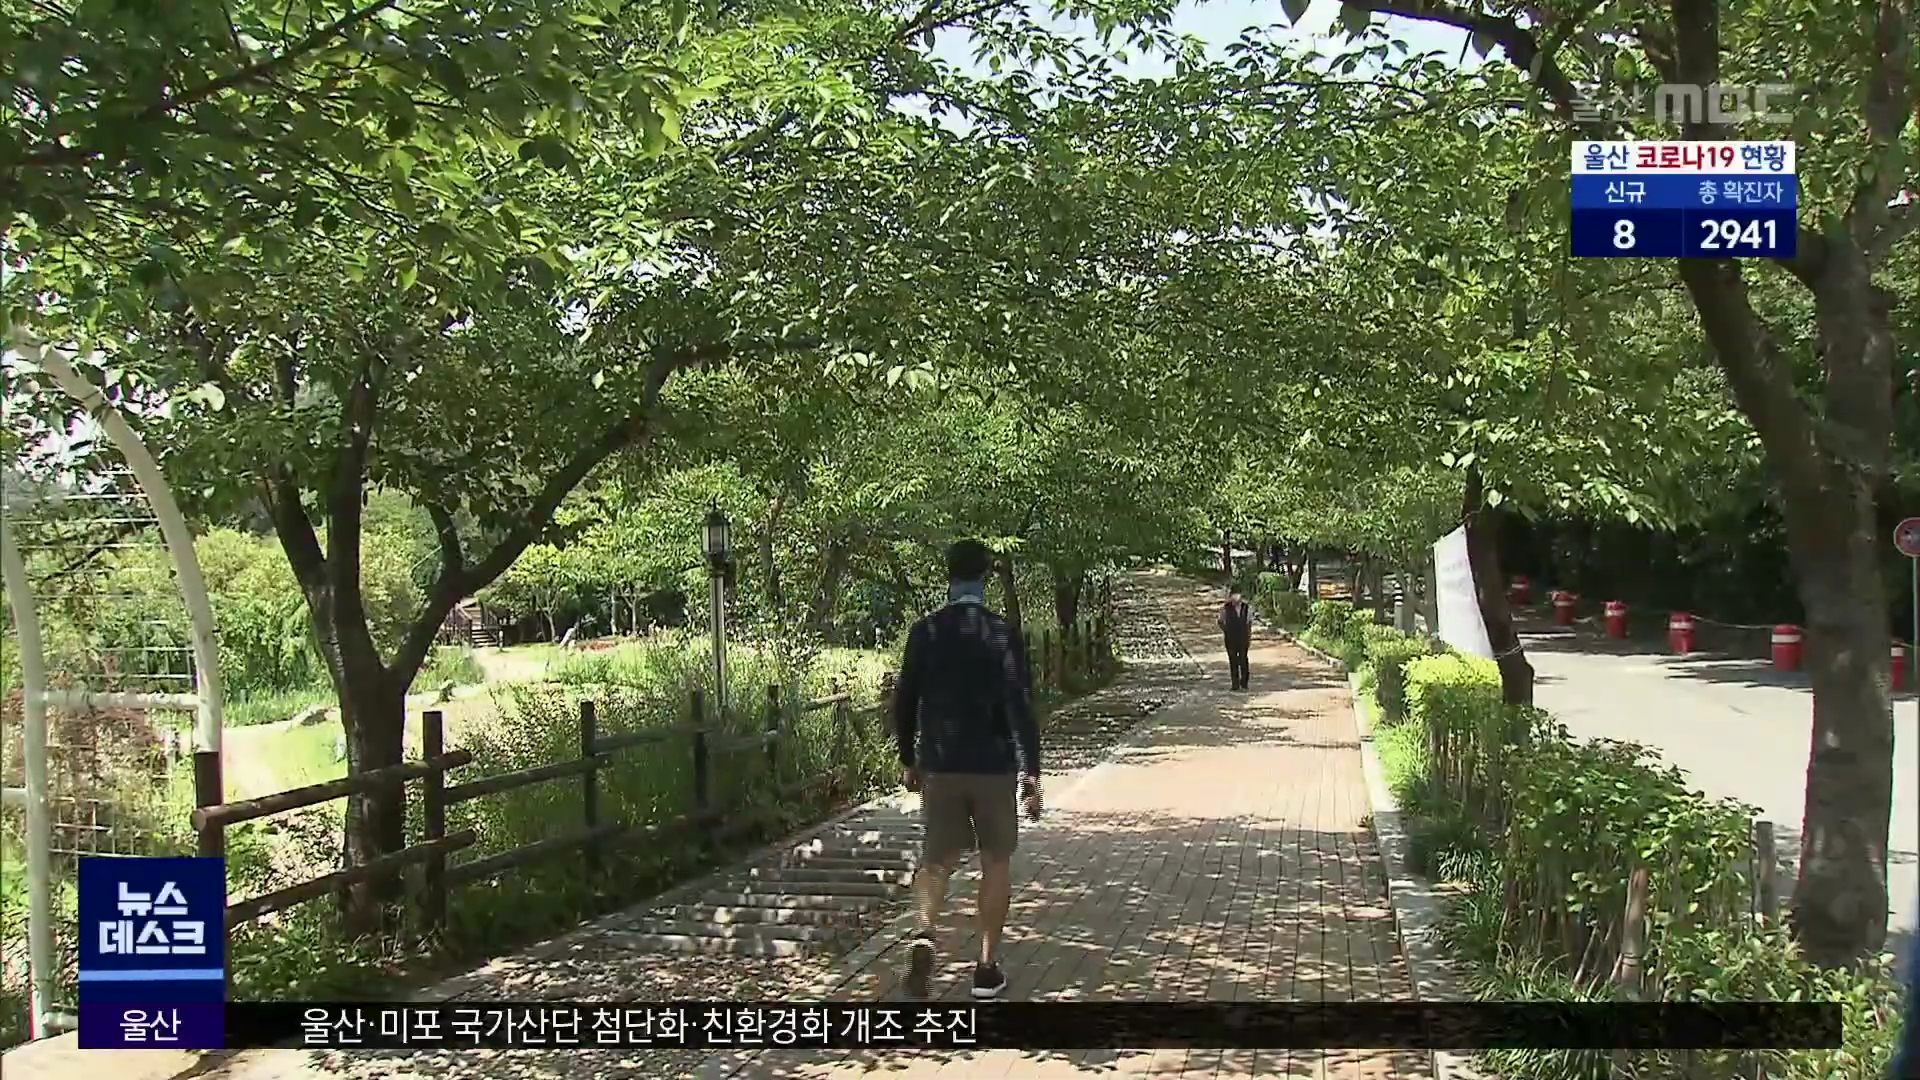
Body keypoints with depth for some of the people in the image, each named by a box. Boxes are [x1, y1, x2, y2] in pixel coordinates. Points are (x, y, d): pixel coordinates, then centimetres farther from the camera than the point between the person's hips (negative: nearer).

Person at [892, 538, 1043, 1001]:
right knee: (996, 862, 13)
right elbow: (1019, 706, -14)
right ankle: (987, 967, 16)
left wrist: (909, 760, 16)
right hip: (993, 766, -2)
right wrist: (1031, 771, -13)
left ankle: (923, 936, -17)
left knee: (936, 860, 10)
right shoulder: (1002, 635, -9)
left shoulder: (925, 632, -1)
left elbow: (904, 701, 4)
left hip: (939, 766, 2)